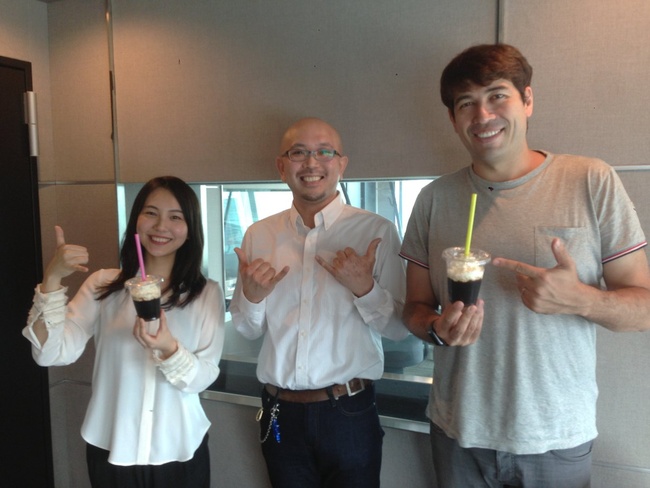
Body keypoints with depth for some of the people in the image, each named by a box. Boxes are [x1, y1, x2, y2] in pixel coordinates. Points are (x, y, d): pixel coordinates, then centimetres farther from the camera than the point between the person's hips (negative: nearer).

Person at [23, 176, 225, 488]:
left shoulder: (207, 293, -5)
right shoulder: (102, 285, -4)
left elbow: (204, 377, -10)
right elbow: (51, 354, -14)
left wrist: (170, 350, -29)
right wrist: (52, 280, -25)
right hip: (110, 449, 1)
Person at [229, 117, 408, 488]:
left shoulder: (376, 231, -9)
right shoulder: (259, 235, 1)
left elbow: (401, 327, -6)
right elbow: (248, 329, 9)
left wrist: (364, 288, -22)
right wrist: (252, 296, -11)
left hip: (349, 415, -3)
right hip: (280, 413, 3)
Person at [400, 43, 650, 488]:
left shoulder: (592, 182, -7)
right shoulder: (435, 199, -1)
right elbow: (415, 307, 5)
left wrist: (580, 299, -25)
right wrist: (437, 328, -16)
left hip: (558, 438, -1)